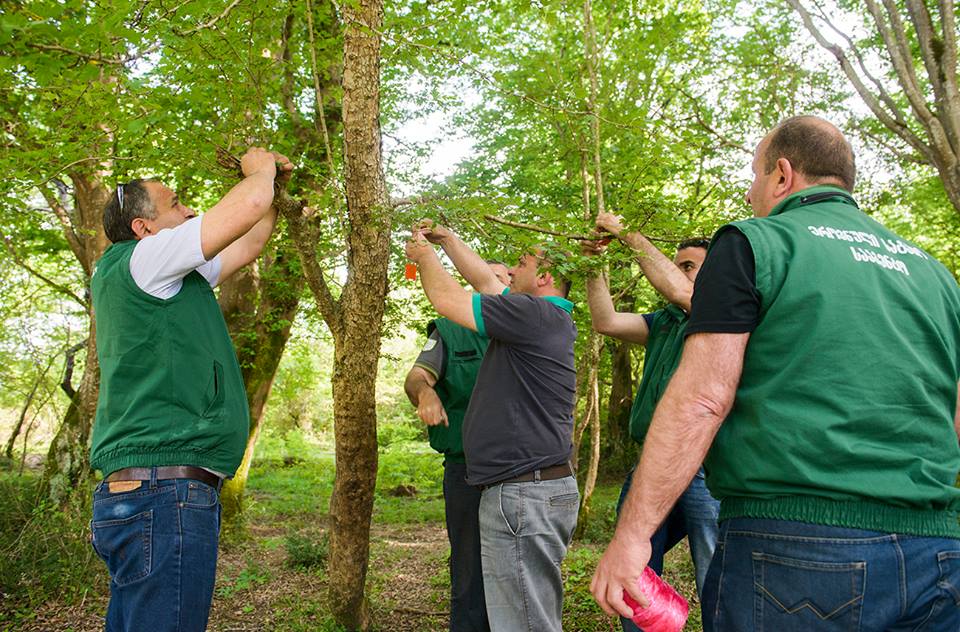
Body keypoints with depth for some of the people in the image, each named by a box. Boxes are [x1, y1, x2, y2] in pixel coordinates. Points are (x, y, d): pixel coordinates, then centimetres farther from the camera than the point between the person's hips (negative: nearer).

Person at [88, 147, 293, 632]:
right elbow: (248, 207, -11)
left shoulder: (173, 281, 21)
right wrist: (259, 169, 9)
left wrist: (278, 186, 28)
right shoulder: (135, 260, -7)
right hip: (164, 494, -10)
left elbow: (248, 245, 31)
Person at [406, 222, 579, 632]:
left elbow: (448, 300, -10)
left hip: (524, 494, -11)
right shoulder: (547, 318, 15)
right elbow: (484, 280, 26)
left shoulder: (534, 314, -15)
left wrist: (425, 257, 8)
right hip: (543, 487, 11)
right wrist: (446, 239, 29)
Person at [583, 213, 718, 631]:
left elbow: (676, 290, -18)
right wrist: (593, 263, 4)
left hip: (705, 468, -7)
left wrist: (628, 234, -11)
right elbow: (605, 321, 8)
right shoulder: (664, 323, 19)